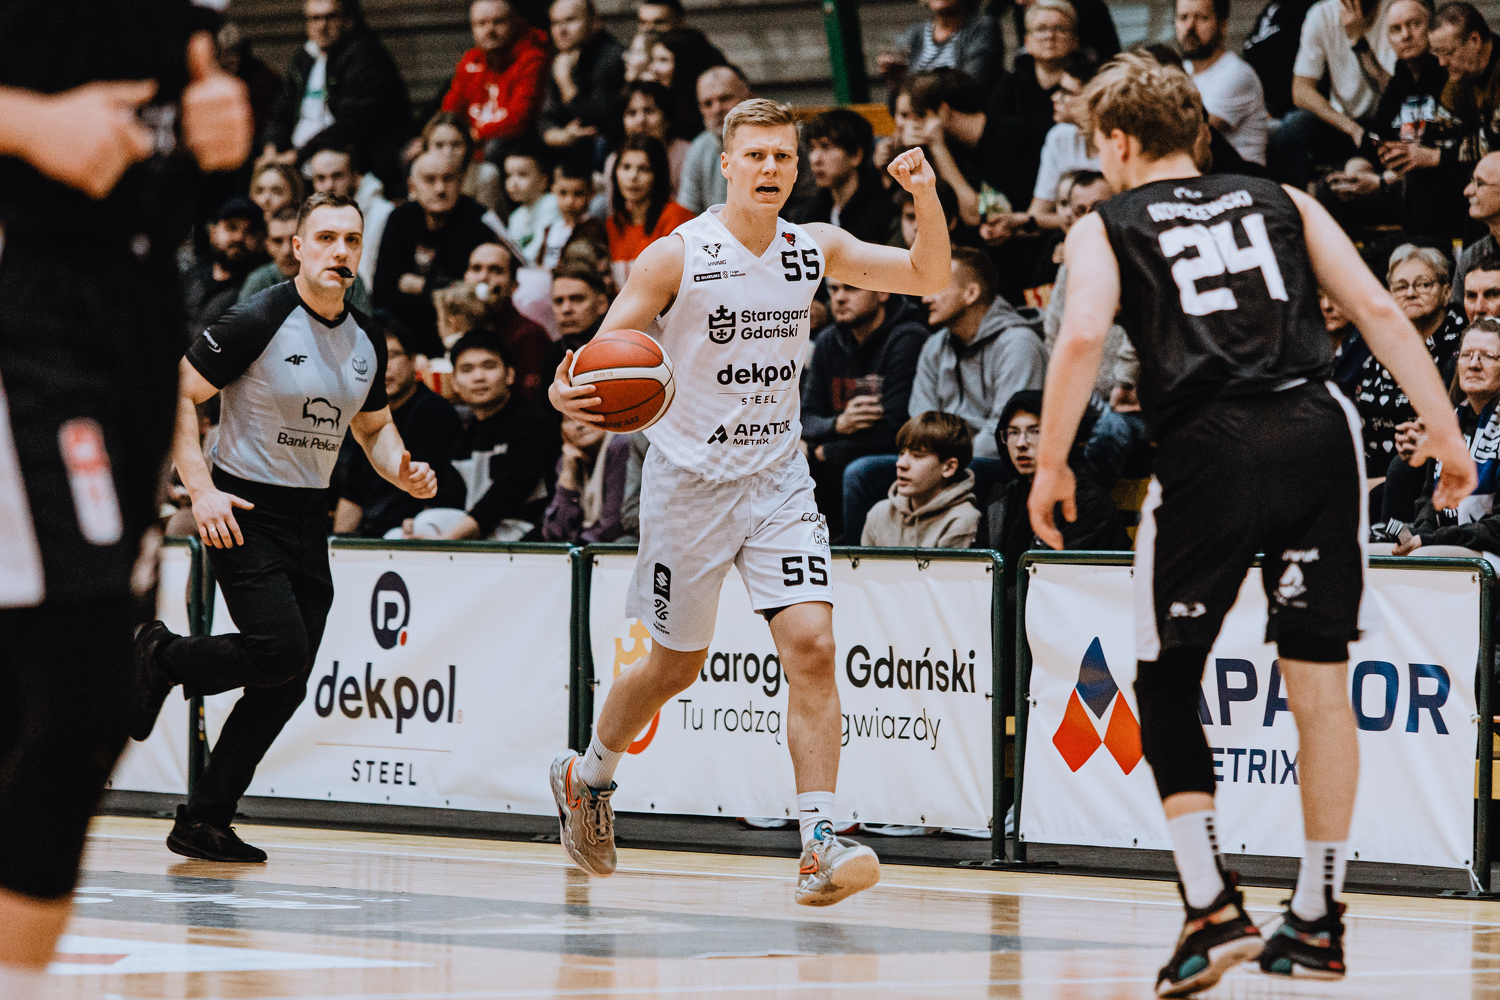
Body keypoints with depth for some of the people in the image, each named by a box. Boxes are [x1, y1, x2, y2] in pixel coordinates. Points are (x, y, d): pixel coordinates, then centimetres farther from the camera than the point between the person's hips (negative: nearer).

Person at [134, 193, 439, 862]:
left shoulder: (366, 342, 7)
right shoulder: (259, 322, -14)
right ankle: (160, 656, 6)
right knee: (281, 651, -21)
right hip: (244, 509, -7)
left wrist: (404, 473, 0)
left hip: (309, 518, 7)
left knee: (286, 686, 2)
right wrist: (201, 491, -20)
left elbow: (374, 427, 22)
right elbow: (178, 395, -12)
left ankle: (204, 823, 11)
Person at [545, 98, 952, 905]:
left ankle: (819, 843, -18)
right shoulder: (676, 257, -11)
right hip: (689, 480, -3)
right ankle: (585, 776, 38)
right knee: (676, 666, 9)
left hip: (777, 478, 3)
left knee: (811, 645, -15)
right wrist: (566, 393, -34)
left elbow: (926, 279, 5)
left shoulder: (813, 250, 2)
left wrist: (927, 200, -14)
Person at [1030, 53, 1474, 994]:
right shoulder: (1281, 202, 22)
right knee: (1320, 681, 10)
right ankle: (1318, 920, 15)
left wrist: (1051, 465, 0)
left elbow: (1084, 336, -5)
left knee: (1167, 681, 11)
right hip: (1317, 432, 3)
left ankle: (1214, 908, -3)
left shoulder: (1106, 227, 14)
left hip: (1210, 449, -2)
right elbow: (1376, 306, 11)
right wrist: (1444, 428, 10)